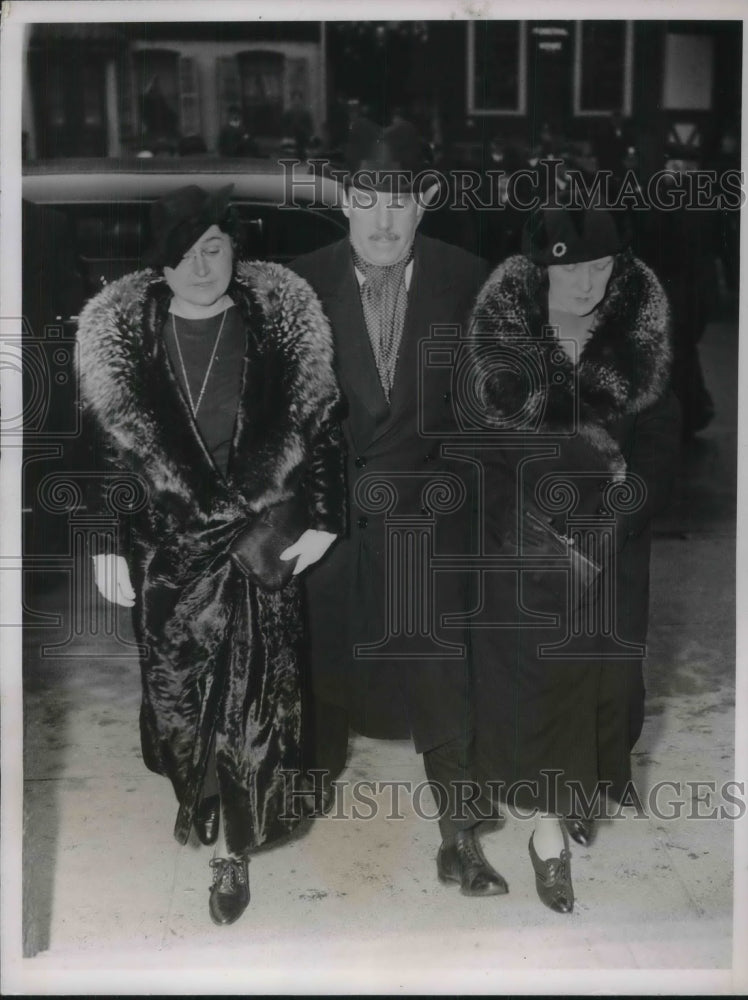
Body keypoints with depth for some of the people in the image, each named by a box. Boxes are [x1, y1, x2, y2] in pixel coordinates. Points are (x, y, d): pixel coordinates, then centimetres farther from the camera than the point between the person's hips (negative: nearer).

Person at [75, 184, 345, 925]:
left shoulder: (279, 319, -6)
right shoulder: (119, 331, -4)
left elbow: (319, 421, -1)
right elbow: (101, 439, 0)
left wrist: (322, 518, -4)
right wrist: (104, 541, -2)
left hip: (259, 544, -1)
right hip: (167, 548, 2)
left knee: (253, 693, 1)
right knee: (176, 689, 14)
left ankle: (234, 848, 15)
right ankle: (197, 796, 43)